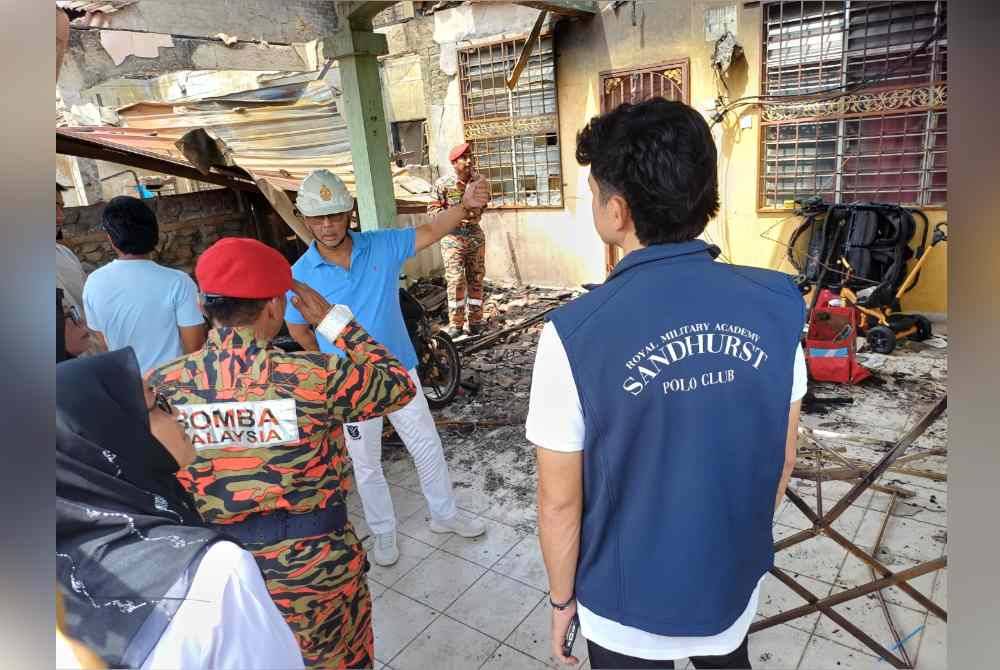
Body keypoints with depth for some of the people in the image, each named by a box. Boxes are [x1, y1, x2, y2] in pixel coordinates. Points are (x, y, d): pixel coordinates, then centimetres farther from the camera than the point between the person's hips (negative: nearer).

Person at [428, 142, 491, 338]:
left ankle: (475, 320, 18)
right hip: (452, 238, -3)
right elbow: (432, 209, -6)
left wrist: (477, 214, -5)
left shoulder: (479, 180, 1)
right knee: (455, 280, -7)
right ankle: (455, 323, 4)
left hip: (476, 236, 4)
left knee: (476, 279, 8)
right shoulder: (443, 184, -10)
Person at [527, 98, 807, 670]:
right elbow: (783, 458, -2)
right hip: (736, 583, 4)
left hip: (630, 604, -3)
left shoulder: (575, 336, -28)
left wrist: (562, 598, 0)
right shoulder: (776, 306, -15)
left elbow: (560, 501, -17)